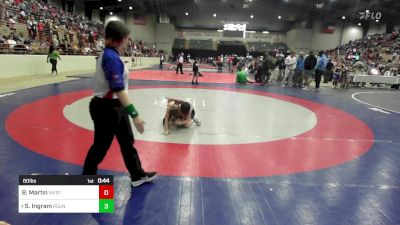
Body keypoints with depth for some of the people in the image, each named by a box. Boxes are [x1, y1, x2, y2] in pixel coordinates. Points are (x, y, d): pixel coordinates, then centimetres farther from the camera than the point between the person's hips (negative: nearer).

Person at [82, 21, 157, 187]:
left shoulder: (107, 55, 10)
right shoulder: (112, 58, -22)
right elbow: (118, 89, -29)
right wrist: (135, 115, -29)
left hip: (114, 106, 10)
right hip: (106, 108, -10)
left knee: (127, 141, 18)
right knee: (100, 146, 5)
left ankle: (138, 175, 32)